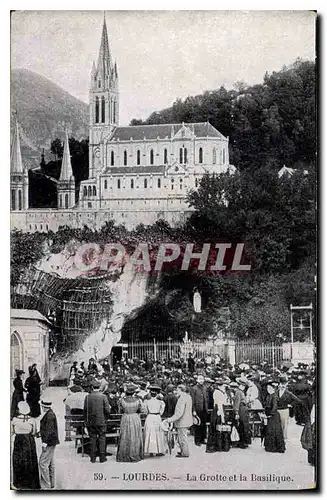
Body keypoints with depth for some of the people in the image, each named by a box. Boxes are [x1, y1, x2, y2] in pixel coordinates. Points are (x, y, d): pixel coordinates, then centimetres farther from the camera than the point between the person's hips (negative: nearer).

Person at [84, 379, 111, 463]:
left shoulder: (87, 397, -4)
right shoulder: (103, 397, -9)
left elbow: (85, 410, -2)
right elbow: (108, 410, -10)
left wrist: (86, 421, 8)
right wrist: (105, 417, 9)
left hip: (90, 422, 2)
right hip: (101, 421, -2)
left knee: (92, 439, 9)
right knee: (102, 439, 7)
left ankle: (93, 458, 13)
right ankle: (102, 457, 9)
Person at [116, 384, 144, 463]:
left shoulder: (123, 400, -11)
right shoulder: (138, 400, -10)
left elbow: (121, 409, 2)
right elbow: (140, 410, 0)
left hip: (125, 419, 0)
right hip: (135, 419, 0)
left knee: (125, 438, 9)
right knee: (135, 438, 9)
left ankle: (123, 456, 13)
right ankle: (135, 455, 13)